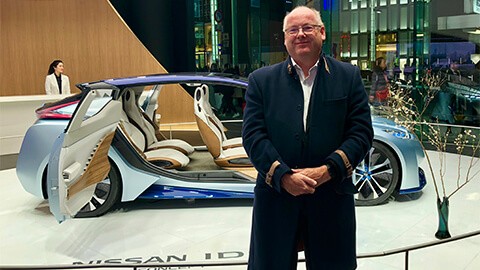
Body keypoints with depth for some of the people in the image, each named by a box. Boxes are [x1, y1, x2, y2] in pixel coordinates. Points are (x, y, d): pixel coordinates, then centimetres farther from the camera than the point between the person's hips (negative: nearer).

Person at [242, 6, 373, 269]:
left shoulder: (348, 77, 7)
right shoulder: (261, 80, 6)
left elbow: (361, 132, 0)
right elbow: (252, 134, -3)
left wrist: (327, 170, -14)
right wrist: (283, 176, -15)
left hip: (331, 198, 1)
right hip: (275, 197, 0)